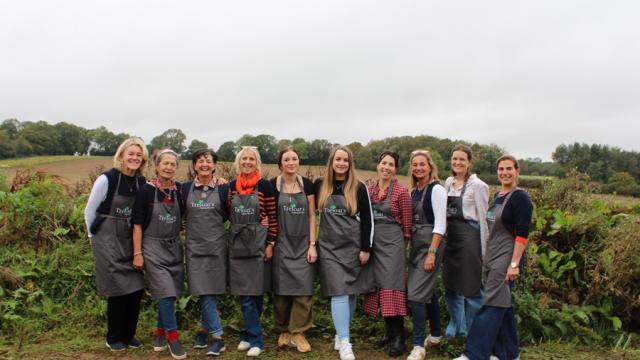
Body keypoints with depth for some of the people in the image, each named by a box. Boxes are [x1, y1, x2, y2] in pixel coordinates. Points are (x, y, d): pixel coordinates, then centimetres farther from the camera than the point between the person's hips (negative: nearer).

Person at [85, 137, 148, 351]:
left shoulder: (142, 182, 0)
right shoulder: (107, 179, -13)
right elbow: (89, 211, -3)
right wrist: (94, 237, 4)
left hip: (131, 241, 5)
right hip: (108, 241, -5)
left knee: (136, 288, 4)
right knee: (119, 289, -1)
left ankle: (129, 334, 22)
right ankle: (114, 338, 18)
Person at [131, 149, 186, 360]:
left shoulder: (179, 190, 2)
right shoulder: (147, 190, -9)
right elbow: (137, 223, -7)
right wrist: (137, 253, -10)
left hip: (174, 247, 4)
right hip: (153, 248, -4)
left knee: (170, 294, 9)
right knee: (166, 293, -9)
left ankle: (160, 333, 26)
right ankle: (173, 337, 4)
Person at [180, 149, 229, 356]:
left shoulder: (223, 188, 0)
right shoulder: (185, 188, 3)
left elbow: (228, 216, 4)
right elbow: (180, 214, 11)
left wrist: (225, 189, -3)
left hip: (217, 245, -1)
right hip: (195, 246, 1)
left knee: (210, 292, 3)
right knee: (204, 292, -1)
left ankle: (205, 329, 21)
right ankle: (217, 337, 9)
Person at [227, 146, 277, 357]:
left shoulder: (264, 186, -5)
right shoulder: (232, 186, 7)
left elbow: (273, 217, -4)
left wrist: (270, 244, -8)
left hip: (258, 244, -3)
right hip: (237, 244, 4)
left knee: (255, 292, 4)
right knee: (245, 295, 3)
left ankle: (250, 335, 17)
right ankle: (256, 339, 13)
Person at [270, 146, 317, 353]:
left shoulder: (307, 185, 2)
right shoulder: (272, 185, -3)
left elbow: (312, 216, 3)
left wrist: (312, 245, -2)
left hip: (303, 245, 1)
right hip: (281, 244, -1)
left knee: (303, 289, -2)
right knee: (282, 289, 4)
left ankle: (298, 333, 10)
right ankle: (284, 330, 21)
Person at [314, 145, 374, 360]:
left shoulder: (359, 188, -2)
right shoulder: (320, 185, 2)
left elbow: (367, 219, -1)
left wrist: (366, 248, -5)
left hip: (353, 247, 0)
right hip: (329, 247, 0)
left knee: (351, 292, 7)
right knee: (339, 292, -8)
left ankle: (340, 333, 25)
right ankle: (344, 342, -5)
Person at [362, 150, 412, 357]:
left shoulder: (401, 192, -8)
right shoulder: (370, 189, 7)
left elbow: (407, 224, -3)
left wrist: (401, 244, 2)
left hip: (392, 243, -5)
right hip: (373, 243, 6)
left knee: (392, 287, -6)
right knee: (379, 287, 10)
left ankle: (399, 340, 3)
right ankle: (388, 332, 23)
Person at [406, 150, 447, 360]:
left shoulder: (436, 189, -12)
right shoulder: (414, 190, 10)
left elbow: (440, 225, -17)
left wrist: (432, 253, -21)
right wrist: (412, 246, 14)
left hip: (431, 244, -8)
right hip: (416, 245, 8)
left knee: (416, 294, -11)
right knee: (427, 291, 16)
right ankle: (436, 334, 32)